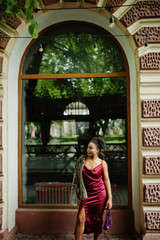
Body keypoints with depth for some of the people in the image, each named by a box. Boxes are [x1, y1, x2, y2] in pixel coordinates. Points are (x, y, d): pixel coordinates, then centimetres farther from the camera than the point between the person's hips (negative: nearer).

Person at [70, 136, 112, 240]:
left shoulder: (102, 163, -3)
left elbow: (106, 180, -1)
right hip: (86, 194, 1)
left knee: (98, 220, 9)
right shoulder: (82, 160, 0)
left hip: (100, 193, -1)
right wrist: (79, 194, 6)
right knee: (81, 219, -4)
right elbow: (78, 177, 8)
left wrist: (110, 198, -4)